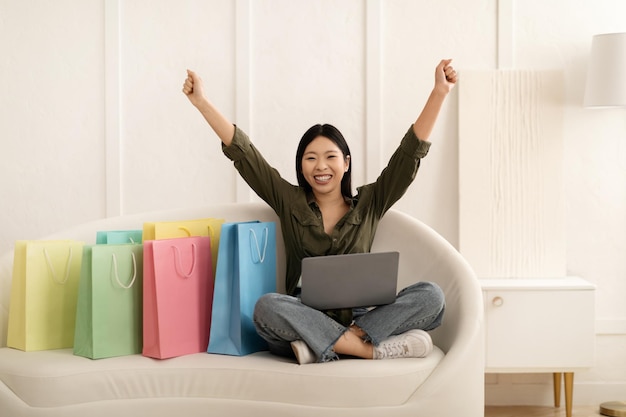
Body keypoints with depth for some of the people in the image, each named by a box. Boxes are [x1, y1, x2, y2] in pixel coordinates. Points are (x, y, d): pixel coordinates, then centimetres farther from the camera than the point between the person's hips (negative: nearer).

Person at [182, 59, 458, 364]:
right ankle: (376, 348, -33)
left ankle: (339, 343, -31)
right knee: (267, 307, -34)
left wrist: (439, 92, -2)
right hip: (304, 323, 0)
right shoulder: (289, 202, 11)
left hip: (357, 319, 1)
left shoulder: (369, 204, 12)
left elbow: (411, 151, 5)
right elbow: (243, 153, 6)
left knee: (430, 295, -23)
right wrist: (202, 102, 1)